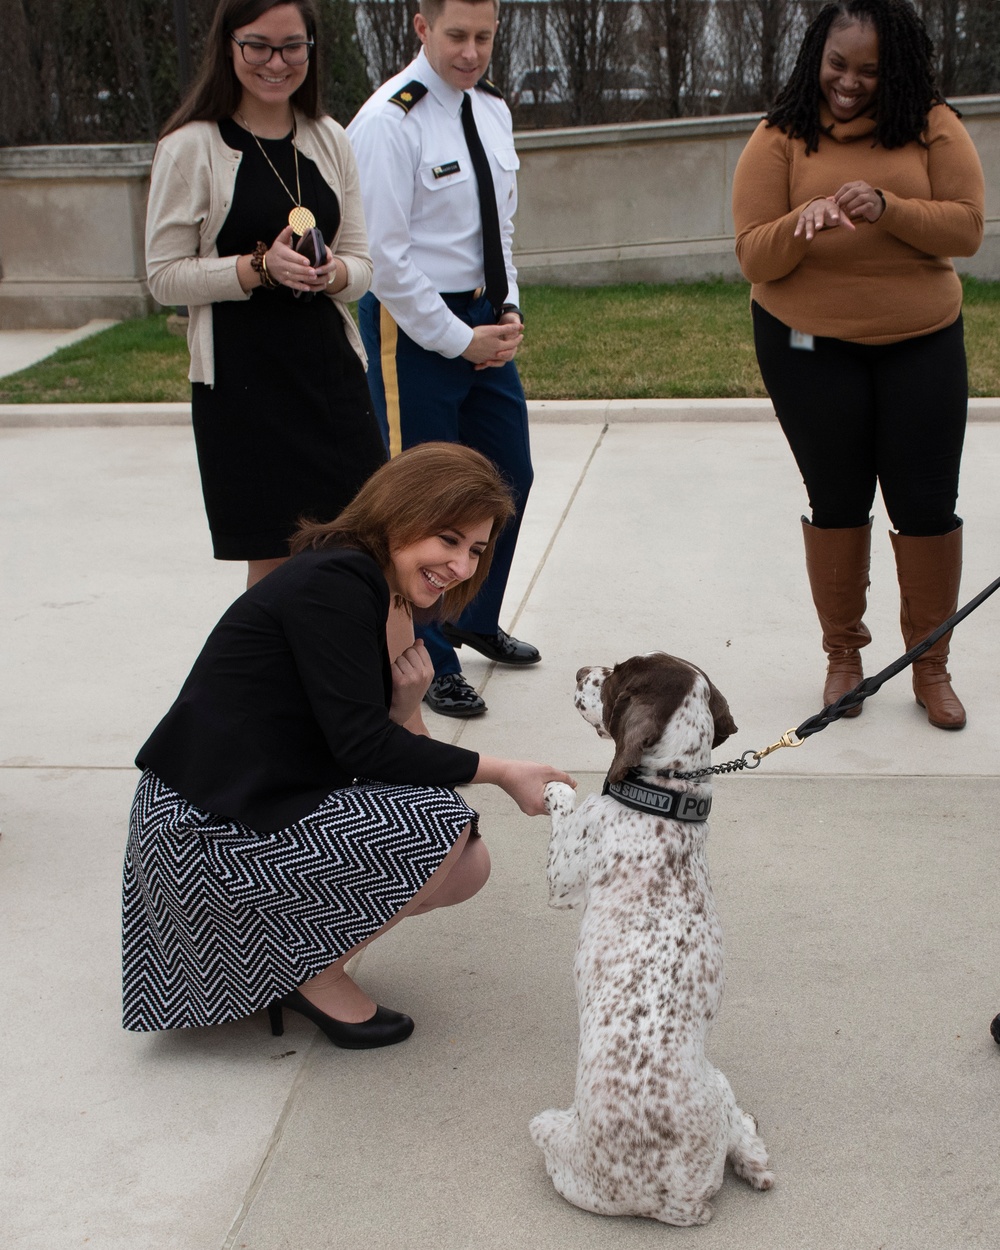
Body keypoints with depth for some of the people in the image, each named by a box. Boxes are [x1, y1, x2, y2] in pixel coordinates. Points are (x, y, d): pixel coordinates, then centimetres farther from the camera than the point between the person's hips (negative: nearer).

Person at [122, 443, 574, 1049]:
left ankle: (296, 952, 12)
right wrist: (498, 772, -15)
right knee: (443, 825, -18)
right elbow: (359, 744, -21)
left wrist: (403, 704, -11)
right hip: (208, 834, -10)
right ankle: (316, 973, 0)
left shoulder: (361, 584, 12)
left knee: (470, 866, 7)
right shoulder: (332, 584, -18)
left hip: (260, 808, 10)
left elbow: (358, 737, 10)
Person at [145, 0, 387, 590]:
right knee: (273, 561, 1)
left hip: (331, 370, 4)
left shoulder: (330, 141, 10)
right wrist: (258, 268, -19)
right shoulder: (191, 147, -4)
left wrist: (333, 273, -12)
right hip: (242, 382, -4)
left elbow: (362, 261, 11)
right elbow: (165, 275, -5)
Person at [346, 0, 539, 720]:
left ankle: (476, 621, 37)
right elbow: (387, 257, -18)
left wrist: (510, 313, 4)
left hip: (485, 320, 8)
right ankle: (429, 662, 14)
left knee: (509, 476, 16)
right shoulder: (389, 122, -16)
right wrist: (460, 339, -14)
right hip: (414, 329, -8)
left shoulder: (493, 111, 9)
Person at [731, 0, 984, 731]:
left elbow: (966, 230, -8)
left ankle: (931, 667, 17)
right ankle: (843, 653, 26)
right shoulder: (781, 140, -4)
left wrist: (887, 208, -23)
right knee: (837, 501, 10)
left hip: (922, 346, 1)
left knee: (928, 504, 2)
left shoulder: (932, 127, -3)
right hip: (811, 349, 0)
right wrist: (801, 222, -29)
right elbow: (754, 257, -9)